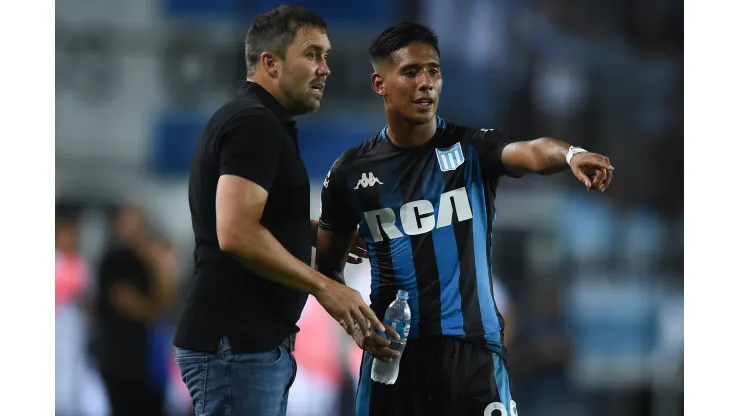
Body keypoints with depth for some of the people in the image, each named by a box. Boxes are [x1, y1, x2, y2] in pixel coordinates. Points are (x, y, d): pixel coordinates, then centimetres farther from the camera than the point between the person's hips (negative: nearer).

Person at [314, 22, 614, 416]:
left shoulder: (472, 148, -1)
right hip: (392, 352, 2)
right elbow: (327, 268, 14)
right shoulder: (351, 173, 4)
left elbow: (532, 152, -23)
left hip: (472, 349, -2)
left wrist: (570, 154, -46)